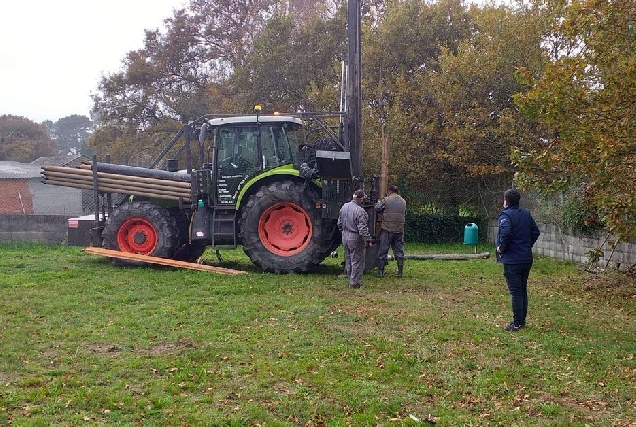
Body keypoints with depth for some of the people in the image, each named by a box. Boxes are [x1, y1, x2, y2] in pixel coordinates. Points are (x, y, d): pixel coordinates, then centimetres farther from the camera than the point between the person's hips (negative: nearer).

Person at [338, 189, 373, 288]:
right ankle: (354, 282, 6)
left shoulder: (344, 207, 3)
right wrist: (368, 240, -15)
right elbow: (362, 229, -23)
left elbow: (339, 224, 13)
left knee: (348, 260, 18)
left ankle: (350, 279, 28)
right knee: (357, 261, 2)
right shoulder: (360, 211, -22)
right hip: (356, 239, -8)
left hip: (345, 237, 8)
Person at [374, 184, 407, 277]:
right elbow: (404, 213, 16)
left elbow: (377, 209, 0)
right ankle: (400, 272, 11)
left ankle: (380, 271, 7)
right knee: (399, 251, 10)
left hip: (387, 229, -4)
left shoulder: (386, 200, -7)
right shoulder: (403, 202, 9)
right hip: (400, 230, 4)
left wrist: (378, 203, 19)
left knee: (383, 251, 4)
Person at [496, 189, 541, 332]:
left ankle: (517, 323, 3)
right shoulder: (526, 214, 9)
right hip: (527, 259, 7)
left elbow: (506, 232, -30)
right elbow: (535, 232, 12)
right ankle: (522, 319, 25)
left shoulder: (506, 214, -14)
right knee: (523, 290, 16)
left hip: (512, 260, -7)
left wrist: (502, 247, -16)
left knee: (515, 292, -2)